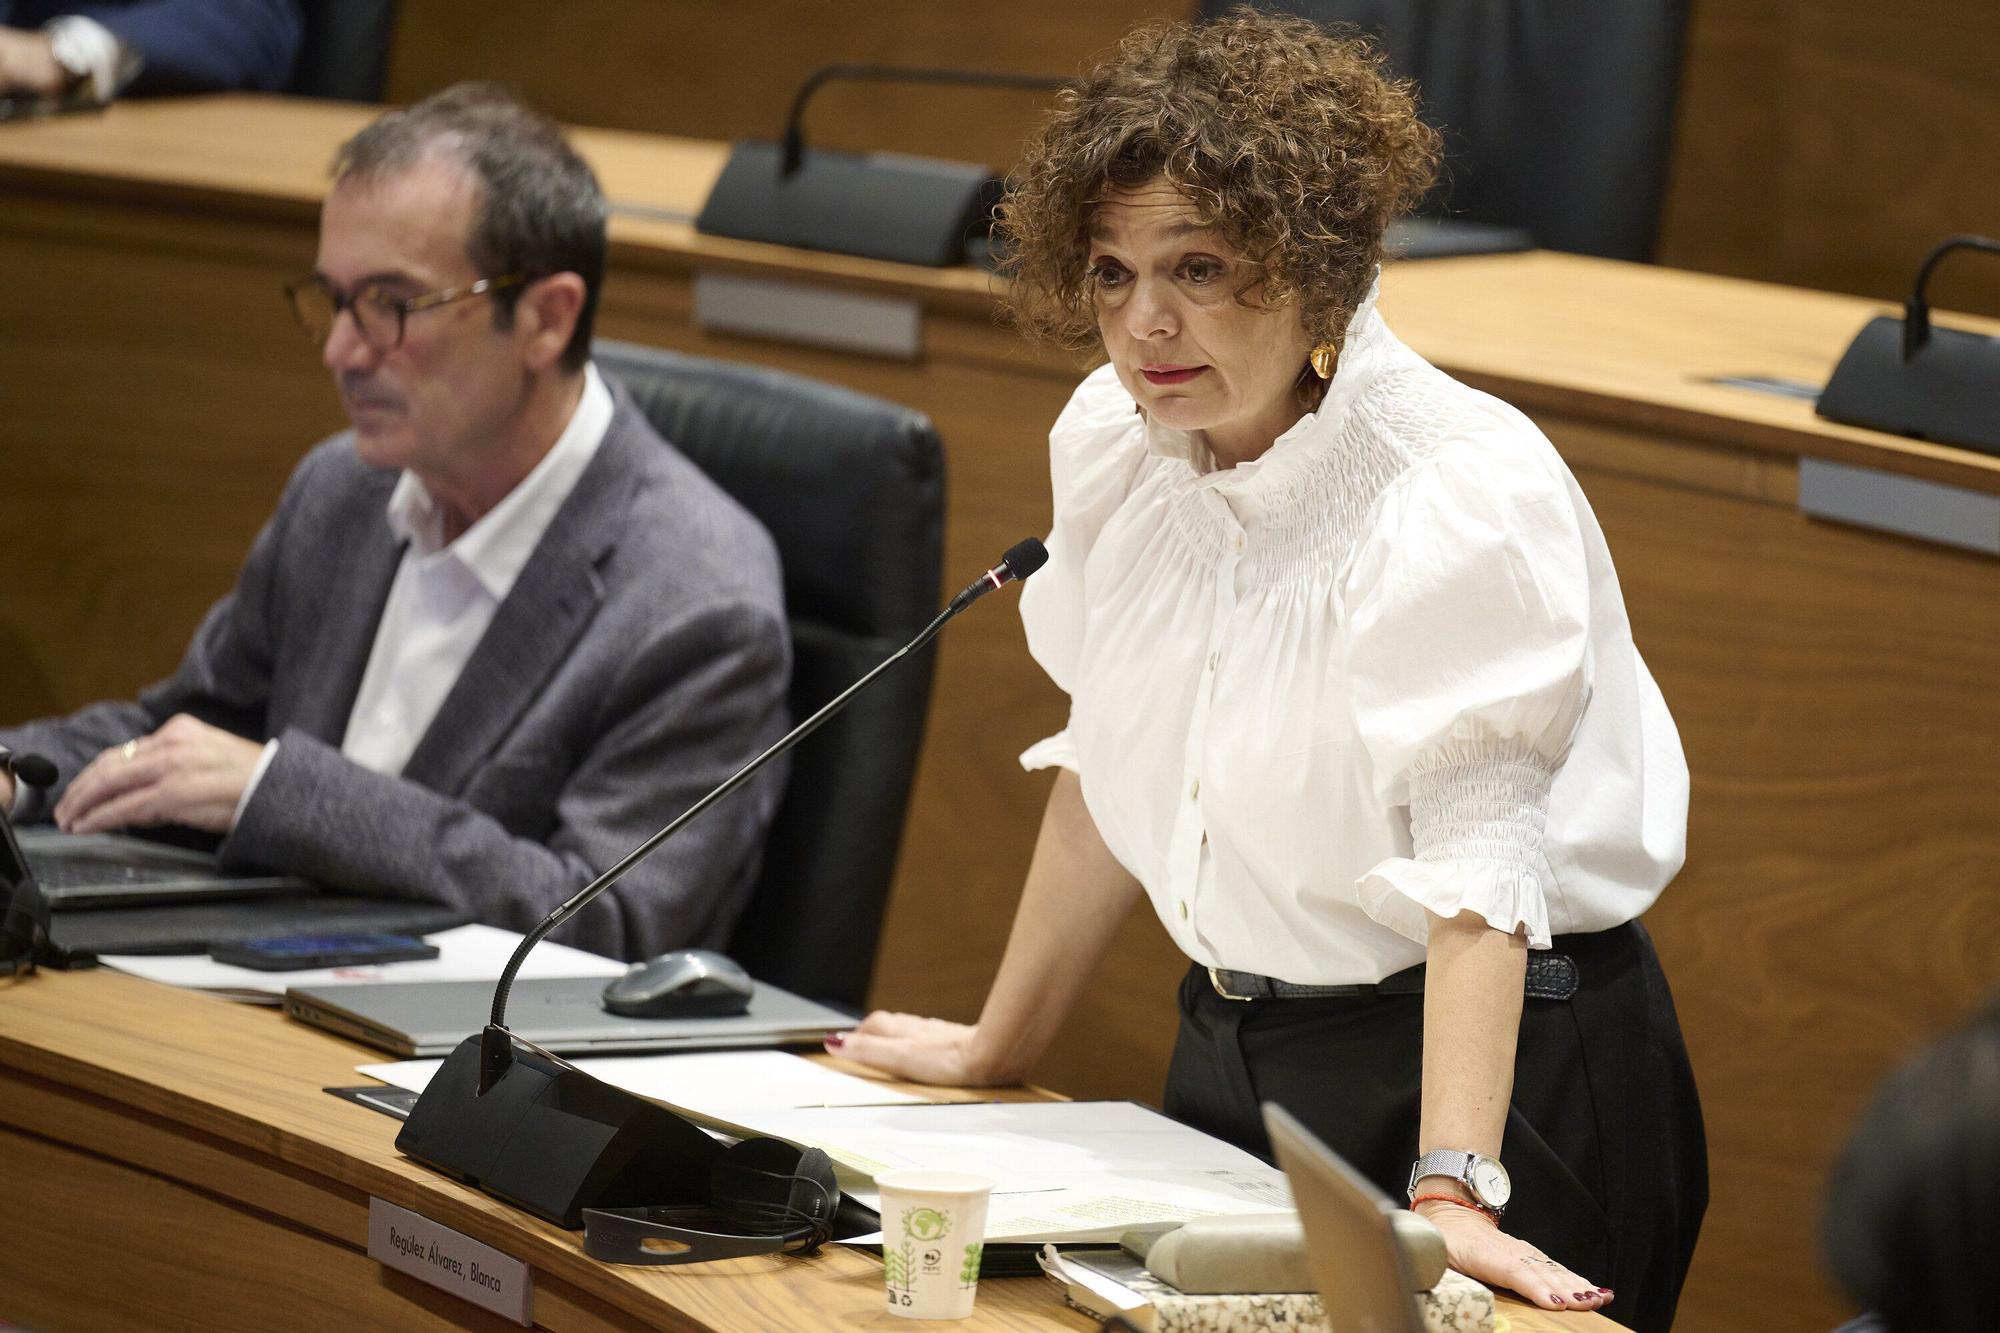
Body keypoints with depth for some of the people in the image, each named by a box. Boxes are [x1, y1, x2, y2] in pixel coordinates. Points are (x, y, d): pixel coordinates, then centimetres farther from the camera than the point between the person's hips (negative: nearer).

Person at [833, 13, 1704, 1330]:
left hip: (1490, 1072, -6)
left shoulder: (1462, 492, -22)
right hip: (1239, 1053, 7)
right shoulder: (1116, 437, -1)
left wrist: (1449, 1195, -39)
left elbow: (1476, 865, -30)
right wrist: (999, 1051, 16)